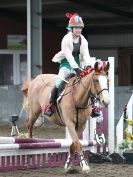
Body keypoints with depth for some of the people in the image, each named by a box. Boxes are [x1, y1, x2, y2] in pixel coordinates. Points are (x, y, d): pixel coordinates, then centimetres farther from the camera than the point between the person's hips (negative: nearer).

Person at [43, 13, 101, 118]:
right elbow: (69, 56, -21)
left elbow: (86, 54, -7)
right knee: (59, 83, -25)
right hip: (66, 64, -5)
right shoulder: (66, 40, -13)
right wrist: (76, 68, -33)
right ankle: (51, 105, -19)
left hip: (78, 65, 5)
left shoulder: (83, 41, 4)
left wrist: (88, 66, -27)